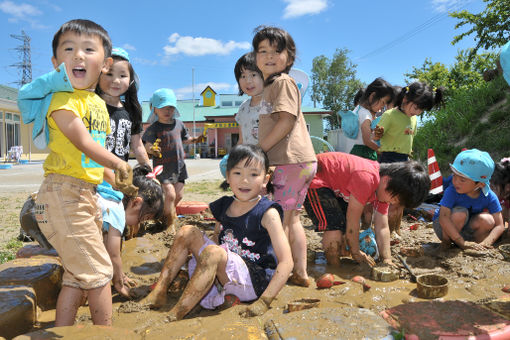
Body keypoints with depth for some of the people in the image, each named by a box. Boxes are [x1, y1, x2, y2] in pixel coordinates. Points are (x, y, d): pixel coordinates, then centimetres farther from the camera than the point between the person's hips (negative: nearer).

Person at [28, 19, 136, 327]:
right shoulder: (63, 99, -11)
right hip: (63, 194, -9)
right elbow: (84, 143, -19)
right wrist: (120, 166, -12)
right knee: (98, 270, -3)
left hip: (88, 195, 9)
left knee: (78, 275, 15)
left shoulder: (100, 103, 14)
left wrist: (118, 182, 14)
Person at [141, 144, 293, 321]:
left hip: (256, 280, -7)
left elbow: (286, 262, -20)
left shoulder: (267, 213, -16)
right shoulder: (224, 205, 3)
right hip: (223, 272, 7)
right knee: (188, 232, -1)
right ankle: (158, 293, -3)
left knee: (212, 252, -33)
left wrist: (264, 302, -24)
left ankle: (174, 316, -28)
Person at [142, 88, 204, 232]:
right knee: (170, 194, -11)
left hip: (179, 166, 5)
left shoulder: (179, 124, 7)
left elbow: (185, 139, 21)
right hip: (163, 167, -5)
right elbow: (147, 145, -20)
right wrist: (152, 150, -42)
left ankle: (170, 212, 40)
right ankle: (170, 223, 7)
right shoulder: (153, 128, -10)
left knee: (178, 195, 10)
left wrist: (195, 139, 4)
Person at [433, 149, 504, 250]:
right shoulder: (452, 191, -28)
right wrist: (462, 242, -40)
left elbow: (499, 226, -16)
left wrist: (484, 244, -34)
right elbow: (443, 217, -36)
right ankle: (446, 241, -9)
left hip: (466, 231, 3)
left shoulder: (489, 197, -18)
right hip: (445, 228, -3)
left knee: (488, 220, -25)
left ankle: (476, 242, 1)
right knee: (460, 213, -32)